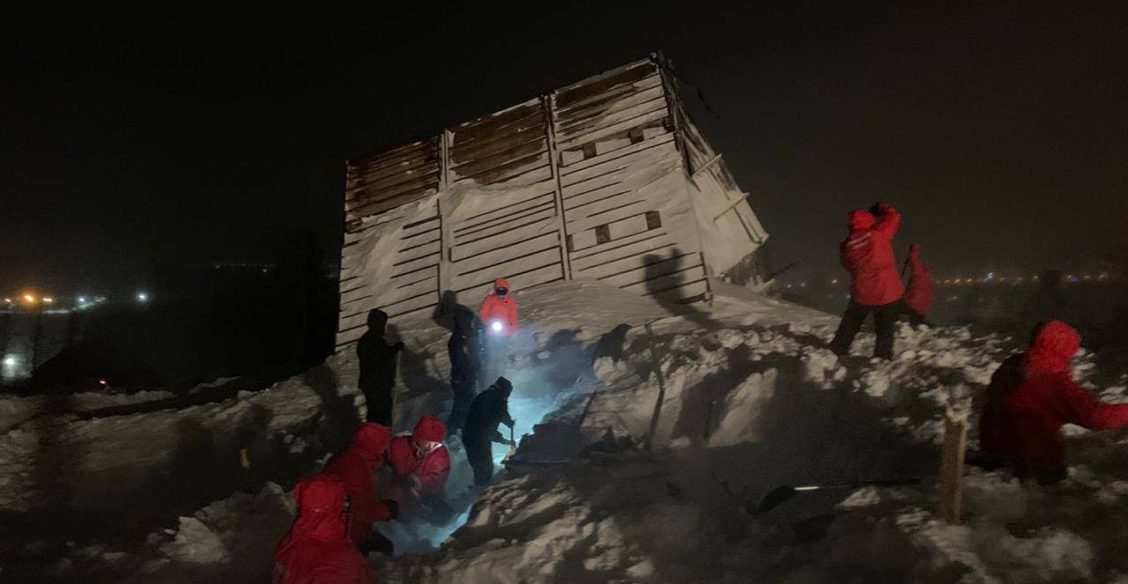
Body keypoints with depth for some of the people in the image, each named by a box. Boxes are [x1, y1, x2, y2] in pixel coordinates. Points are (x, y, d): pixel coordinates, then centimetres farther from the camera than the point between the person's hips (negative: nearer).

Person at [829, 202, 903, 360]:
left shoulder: (846, 245, 0)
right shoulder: (877, 234, -12)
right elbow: (894, 216, 2)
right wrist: (881, 208, 19)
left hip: (862, 294, 3)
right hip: (887, 293, -3)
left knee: (849, 327, 20)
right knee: (885, 330, 13)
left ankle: (836, 353, 27)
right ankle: (881, 359, 16)